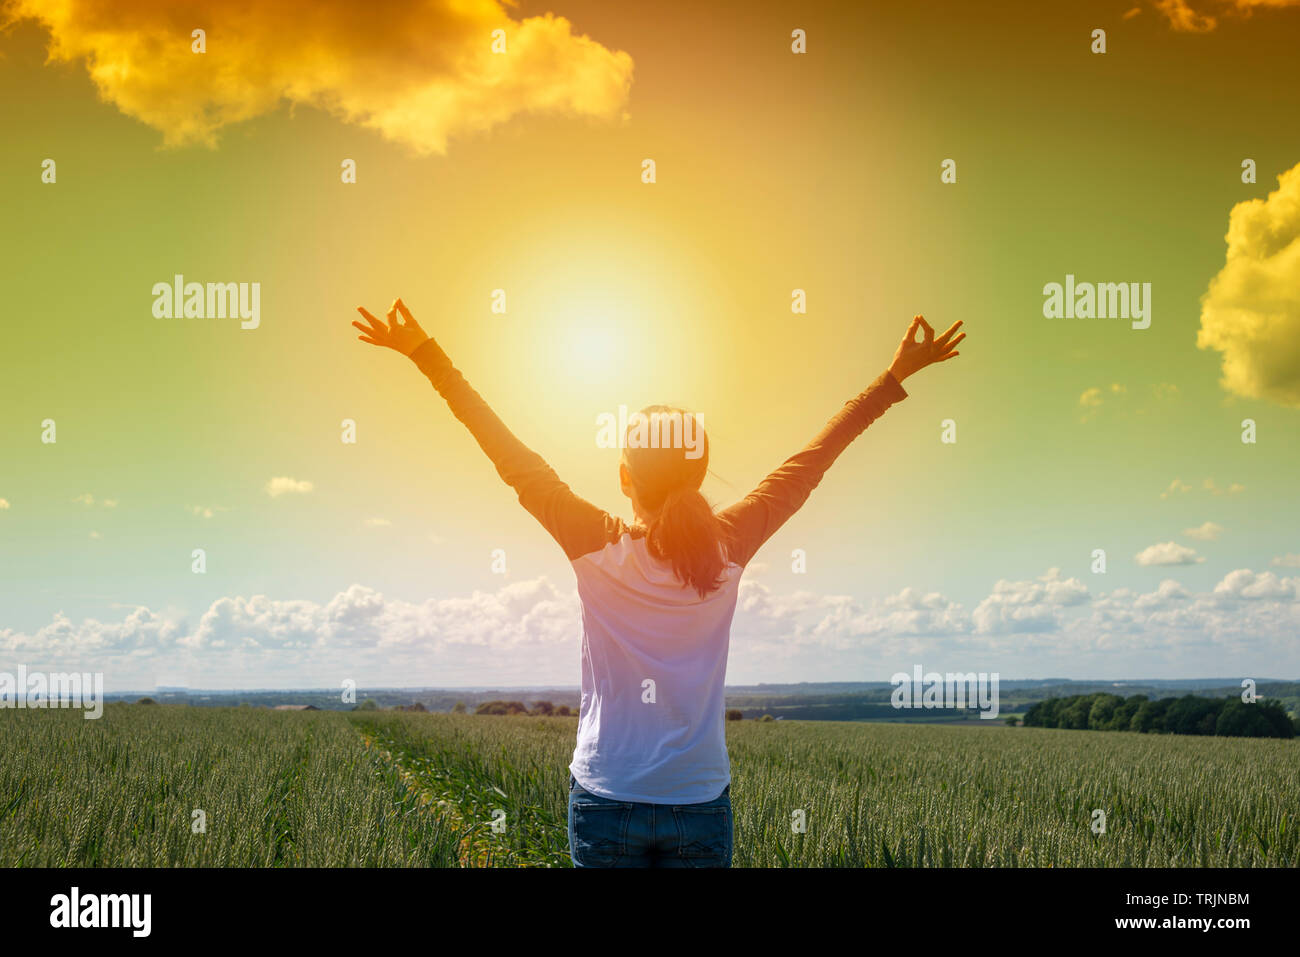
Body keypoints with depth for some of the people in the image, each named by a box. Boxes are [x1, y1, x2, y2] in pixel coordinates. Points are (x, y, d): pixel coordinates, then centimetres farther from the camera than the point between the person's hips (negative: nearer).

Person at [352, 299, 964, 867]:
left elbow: (514, 460, -6)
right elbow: (810, 462, 2)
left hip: (605, 800, -1)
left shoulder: (597, 548, -10)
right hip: (701, 803, 1)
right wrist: (897, 377, 12)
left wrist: (427, 356, 0)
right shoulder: (729, 550, -6)